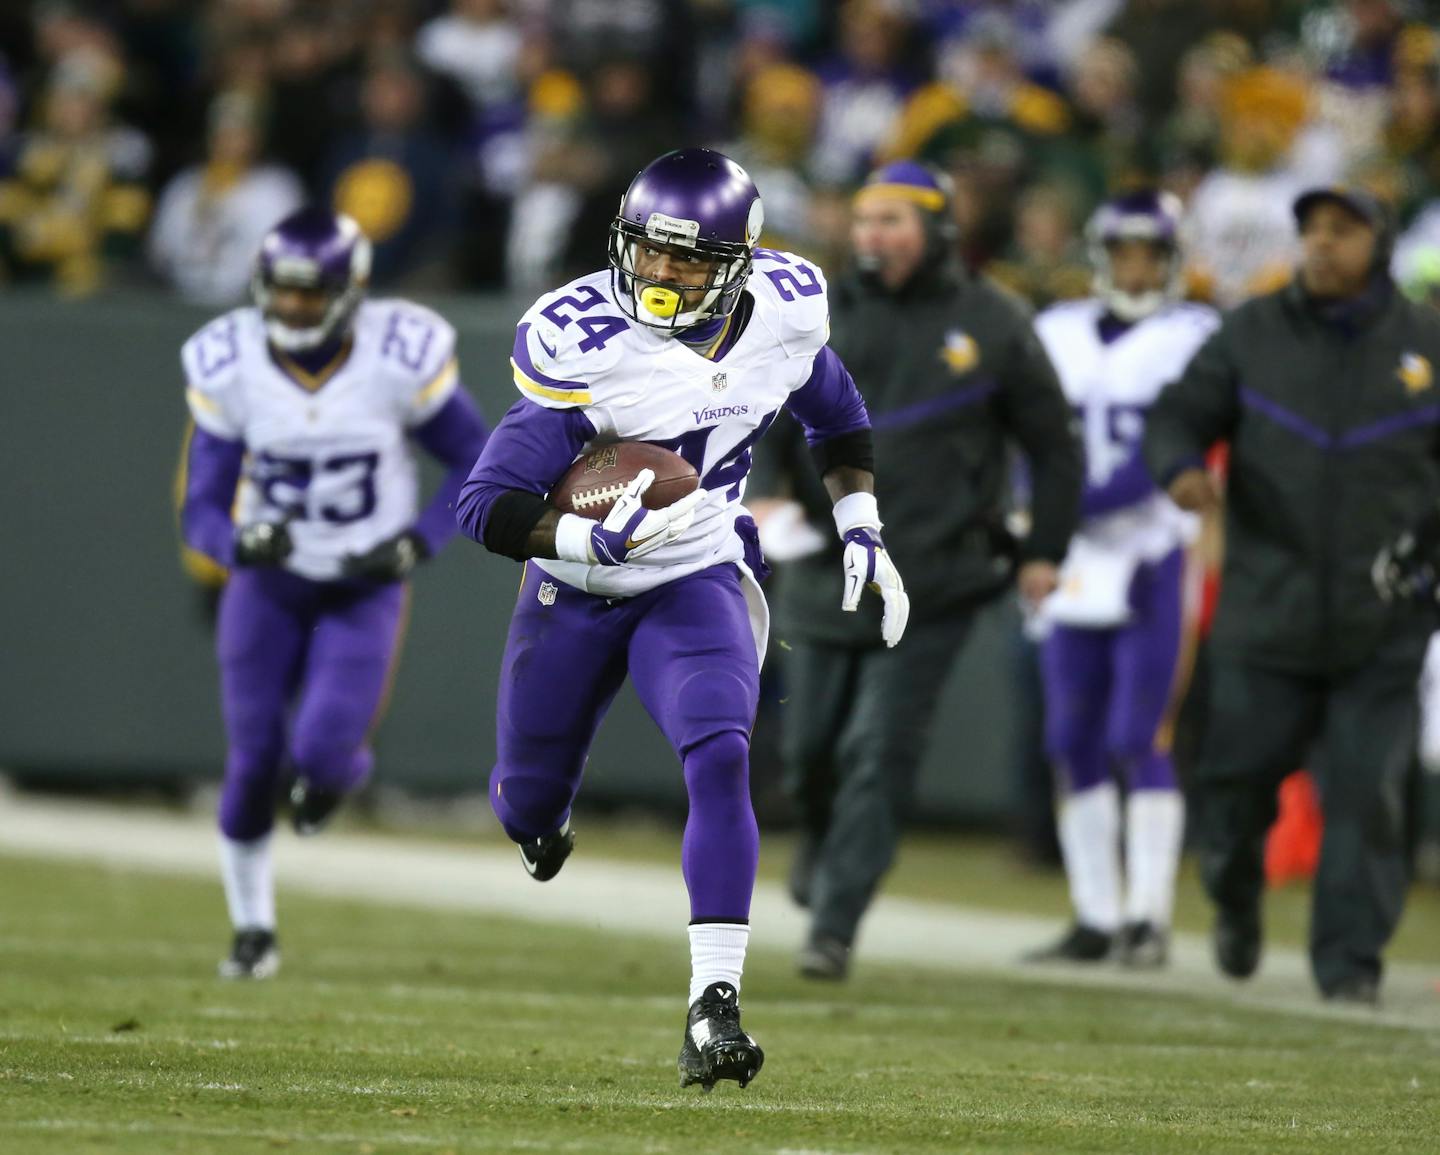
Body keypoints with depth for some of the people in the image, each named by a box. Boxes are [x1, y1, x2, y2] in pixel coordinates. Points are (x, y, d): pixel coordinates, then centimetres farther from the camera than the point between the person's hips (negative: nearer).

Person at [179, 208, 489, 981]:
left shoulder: (402, 360, -19)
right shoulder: (228, 370, -15)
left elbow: (475, 463, -5)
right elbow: (201, 509, -10)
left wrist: (416, 544, -19)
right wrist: (241, 542, -33)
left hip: (365, 586, -2)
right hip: (268, 580, 2)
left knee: (321, 751, -17)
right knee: (253, 762, 3)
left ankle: (341, 769, 24)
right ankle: (252, 927, 25)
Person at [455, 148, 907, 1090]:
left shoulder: (785, 313, -12)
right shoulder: (582, 346, -27)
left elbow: (837, 419, 12)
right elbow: (488, 506, -28)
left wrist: (862, 533, 4)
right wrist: (595, 539, -43)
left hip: (696, 585, 1)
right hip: (573, 590, -1)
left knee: (721, 763, -25)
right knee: (531, 806, 15)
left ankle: (714, 1009, -26)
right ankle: (537, 816, 57)